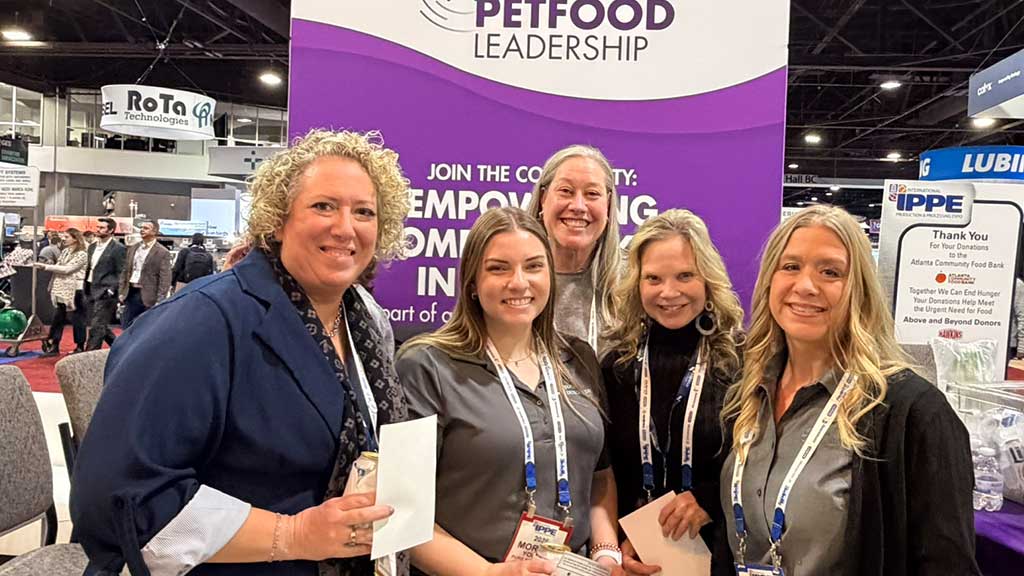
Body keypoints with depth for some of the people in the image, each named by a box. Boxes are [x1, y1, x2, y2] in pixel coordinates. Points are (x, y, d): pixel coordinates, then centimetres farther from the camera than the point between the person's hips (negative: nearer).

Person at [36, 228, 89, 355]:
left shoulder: (81, 254, -13)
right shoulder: (64, 251, 12)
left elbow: (66, 269, -19)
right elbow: (58, 267, 15)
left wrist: (46, 266, -18)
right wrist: (45, 266, -2)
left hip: (75, 291, -8)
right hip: (62, 290, 8)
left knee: (77, 319, 2)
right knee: (57, 319, 10)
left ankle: (80, 347, 12)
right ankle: (53, 346, 16)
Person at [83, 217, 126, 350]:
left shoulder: (118, 248, -9)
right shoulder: (92, 246, 14)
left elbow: (121, 273, -10)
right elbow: (89, 268, 21)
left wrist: (111, 290, -16)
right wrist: (86, 289, 15)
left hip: (105, 292, -8)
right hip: (91, 291, 8)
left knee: (97, 327, -8)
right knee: (101, 326, 14)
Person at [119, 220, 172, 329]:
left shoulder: (162, 253, -8)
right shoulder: (133, 248, 11)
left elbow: (165, 280, -11)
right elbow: (125, 271, 16)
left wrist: (159, 301, -15)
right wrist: (121, 292, 9)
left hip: (147, 296, -6)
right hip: (130, 293, 6)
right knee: (126, 327, 10)